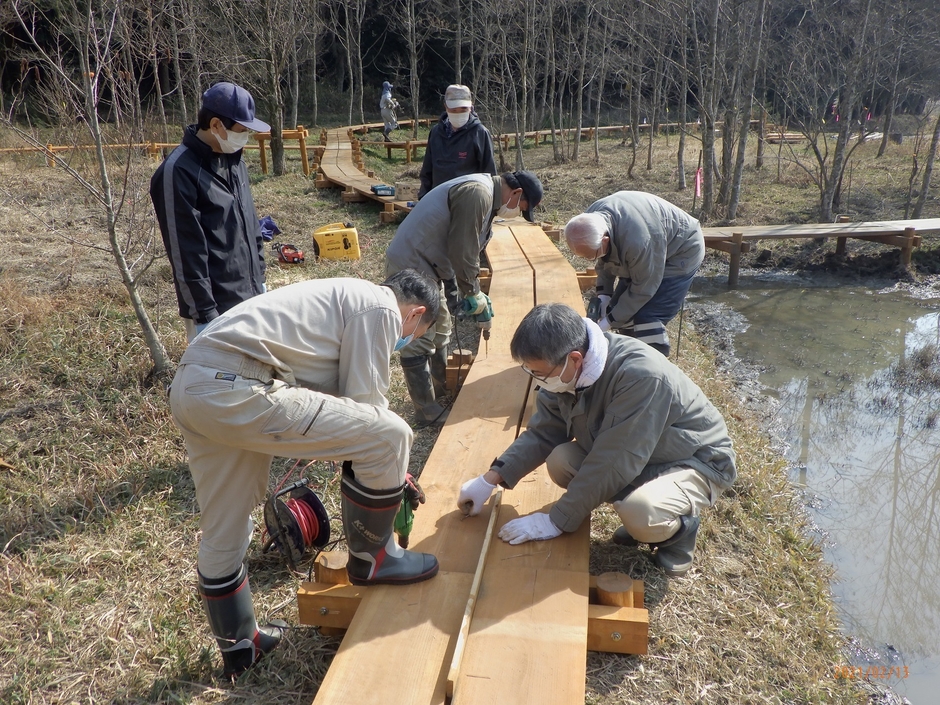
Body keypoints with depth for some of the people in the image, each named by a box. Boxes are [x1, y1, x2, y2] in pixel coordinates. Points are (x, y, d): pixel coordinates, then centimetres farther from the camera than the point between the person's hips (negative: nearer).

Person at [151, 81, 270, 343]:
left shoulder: (234, 160, 11)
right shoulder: (179, 171, -15)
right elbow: (185, 251, -18)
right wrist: (204, 315, -18)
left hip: (250, 299, 8)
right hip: (215, 308, -8)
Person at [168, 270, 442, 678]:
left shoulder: (347, 297, 28)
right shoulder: (381, 308, 0)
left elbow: (341, 404, 32)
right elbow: (365, 403, -2)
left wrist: (387, 472, 34)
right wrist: (385, 459, 17)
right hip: (236, 392, -11)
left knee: (222, 533, 23)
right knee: (390, 437, -4)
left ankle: (238, 646, 43)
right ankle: (371, 558, 17)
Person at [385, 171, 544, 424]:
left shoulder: (486, 194, 13)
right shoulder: (477, 194, -21)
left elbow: (467, 251, 16)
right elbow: (462, 253, -22)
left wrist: (465, 291, 12)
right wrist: (473, 294, -10)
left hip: (423, 264, 11)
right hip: (410, 265, -11)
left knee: (439, 331, 19)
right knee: (420, 341, -5)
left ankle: (441, 392, 33)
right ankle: (428, 412, 4)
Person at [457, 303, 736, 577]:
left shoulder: (641, 376, -37)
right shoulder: (566, 368, -14)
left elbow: (612, 464, -34)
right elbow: (542, 433, -4)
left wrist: (556, 521, -26)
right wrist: (490, 479, -14)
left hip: (697, 460, -7)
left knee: (640, 514, -36)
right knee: (560, 462, -15)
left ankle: (680, 528, 1)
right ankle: (643, 518, 7)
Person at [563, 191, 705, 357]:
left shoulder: (637, 241, -43)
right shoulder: (590, 220, -19)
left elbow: (643, 289, -29)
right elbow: (604, 261, 1)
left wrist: (610, 321, -24)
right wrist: (603, 293, -7)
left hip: (681, 252, -8)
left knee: (647, 317, -20)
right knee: (620, 305, 7)